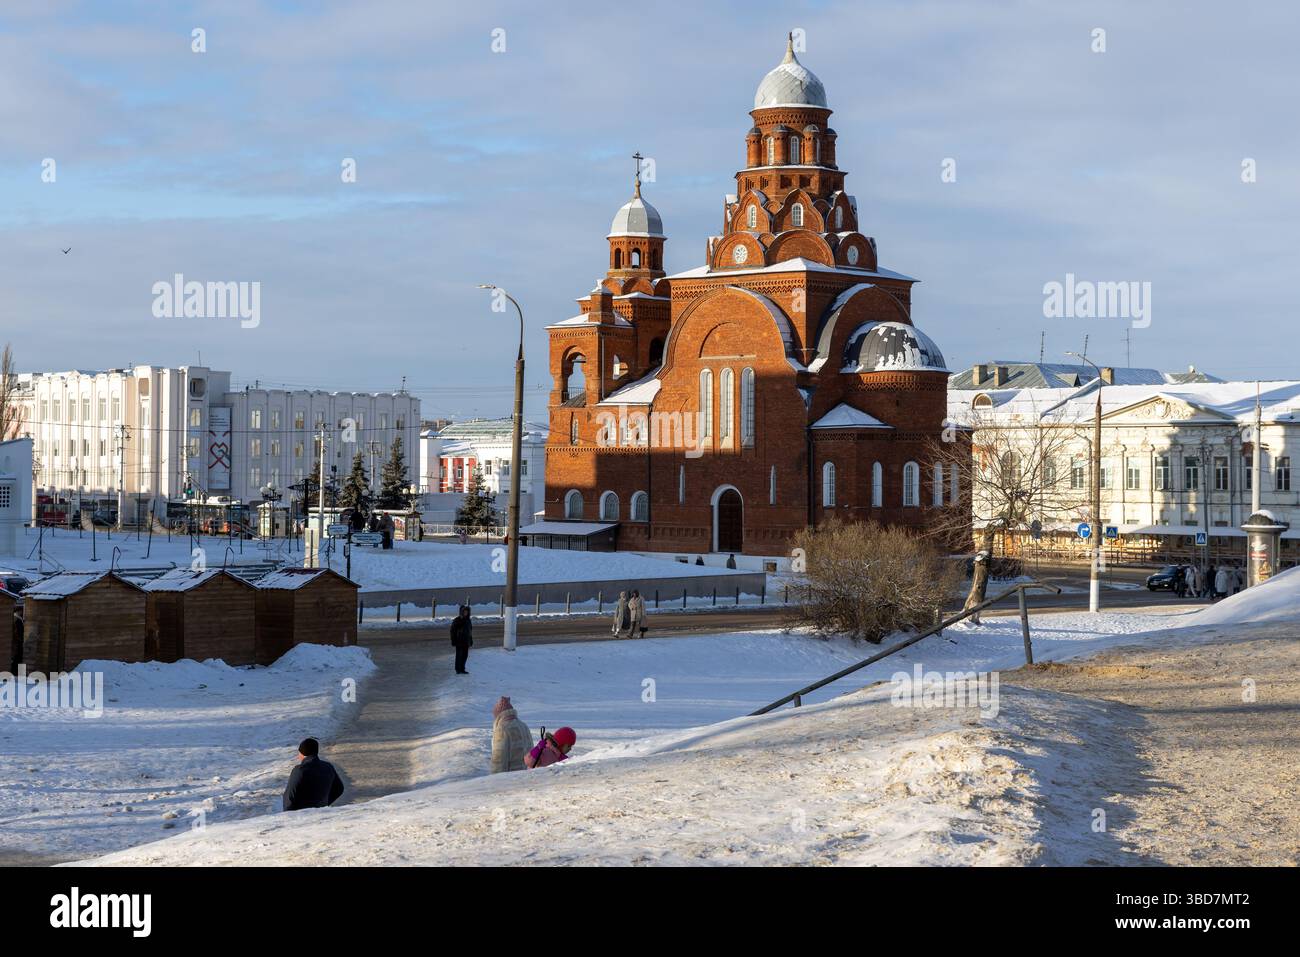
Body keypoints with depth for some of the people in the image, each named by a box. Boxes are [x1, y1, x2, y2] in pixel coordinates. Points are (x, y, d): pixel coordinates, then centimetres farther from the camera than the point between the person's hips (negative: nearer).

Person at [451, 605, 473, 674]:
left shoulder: (468, 620, 10)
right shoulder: (456, 620, -9)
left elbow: (470, 631, 18)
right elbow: (453, 631, -10)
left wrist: (471, 641, 15)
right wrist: (453, 642, -13)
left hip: (466, 641, 6)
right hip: (459, 641, -6)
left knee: (465, 655, 8)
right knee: (459, 655, -4)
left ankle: (462, 669, 17)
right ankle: (458, 670, 3)